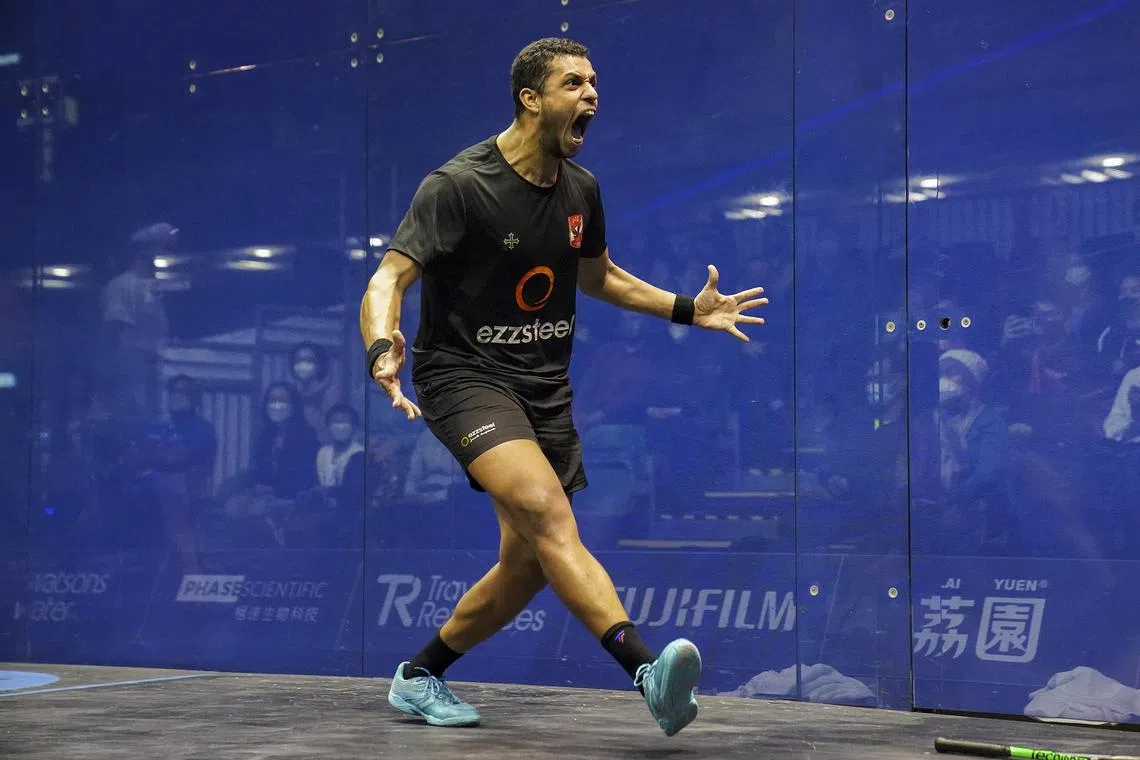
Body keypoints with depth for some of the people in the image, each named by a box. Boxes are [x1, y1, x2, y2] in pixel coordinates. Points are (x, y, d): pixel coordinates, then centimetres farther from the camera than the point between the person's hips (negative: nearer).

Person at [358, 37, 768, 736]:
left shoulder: (581, 190, 7)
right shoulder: (457, 185, -14)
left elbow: (598, 276, 25)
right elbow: (390, 278, -20)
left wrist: (688, 309, 16)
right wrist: (383, 348, -41)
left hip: (545, 388, 7)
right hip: (463, 375, -7)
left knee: (528, 565, 6)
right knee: (548, 511, -29)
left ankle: (419, 678, 26)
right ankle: (647, 671, -41)